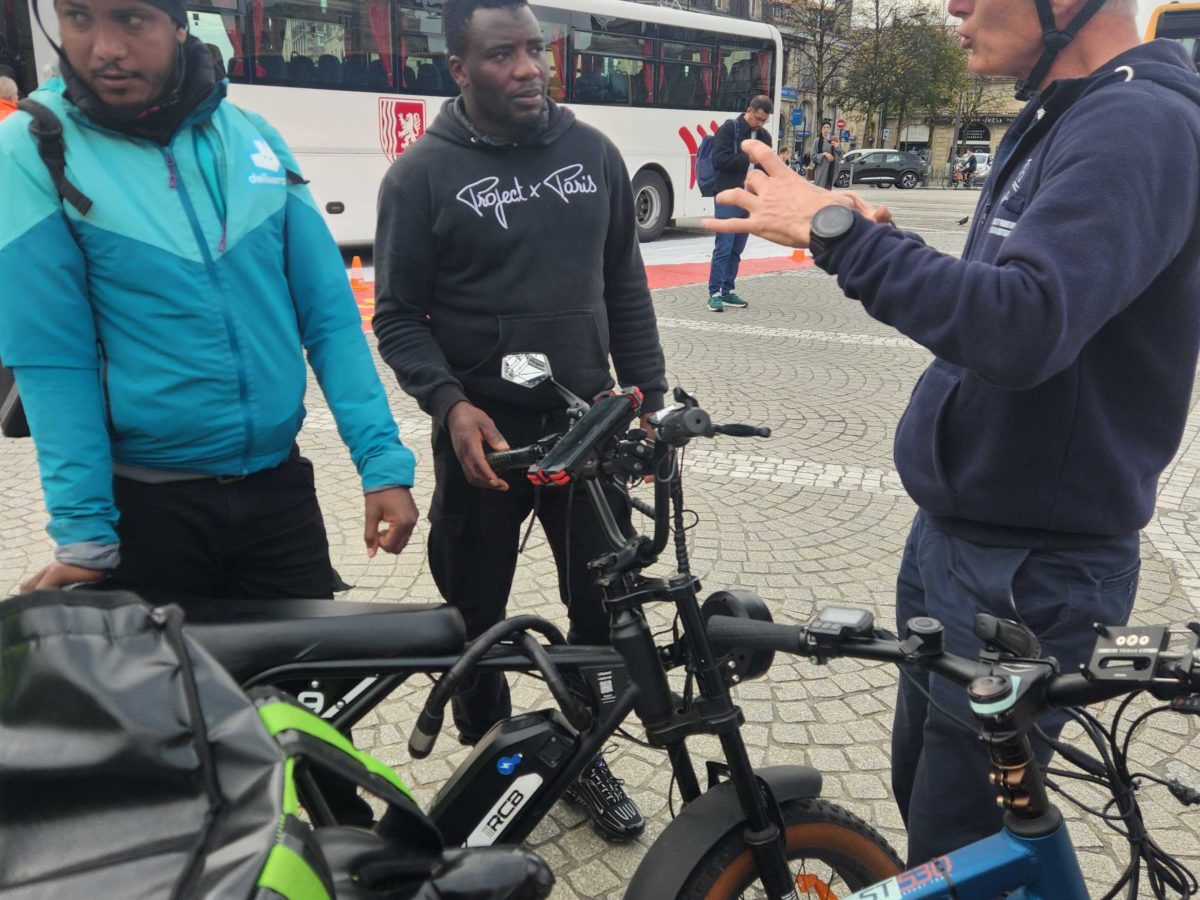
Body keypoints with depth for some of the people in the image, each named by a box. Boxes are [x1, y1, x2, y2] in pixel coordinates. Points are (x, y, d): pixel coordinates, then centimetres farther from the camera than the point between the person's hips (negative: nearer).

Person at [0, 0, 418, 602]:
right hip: (143, 504, -2)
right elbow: (51, 359, -10)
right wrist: (83, 532, -13)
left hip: (279, 486, 3)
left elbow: (329, 316, 0)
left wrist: (382, 461, -6)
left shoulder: (255, 139, 1)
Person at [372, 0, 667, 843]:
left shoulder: (593, 153, 5)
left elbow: (626, 287, 9)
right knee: (476, 616, 11)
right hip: (485, 431, -2)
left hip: (588, 423, 3)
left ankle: (584, 755, 33)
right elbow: (399, 315, -5)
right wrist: (450, 405, -20)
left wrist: (651, 400, 5)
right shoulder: (423, 173, -5)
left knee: (607, 606, 10)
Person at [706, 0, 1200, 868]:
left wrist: (839, 232, -28)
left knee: (961, 844, 5)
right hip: (953, 531, 10)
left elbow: (1026, 327, -35)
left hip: (1030, 565, -9)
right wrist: (881, 238, 0)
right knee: (923, 785, 23)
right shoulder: (1058, 121, 13)